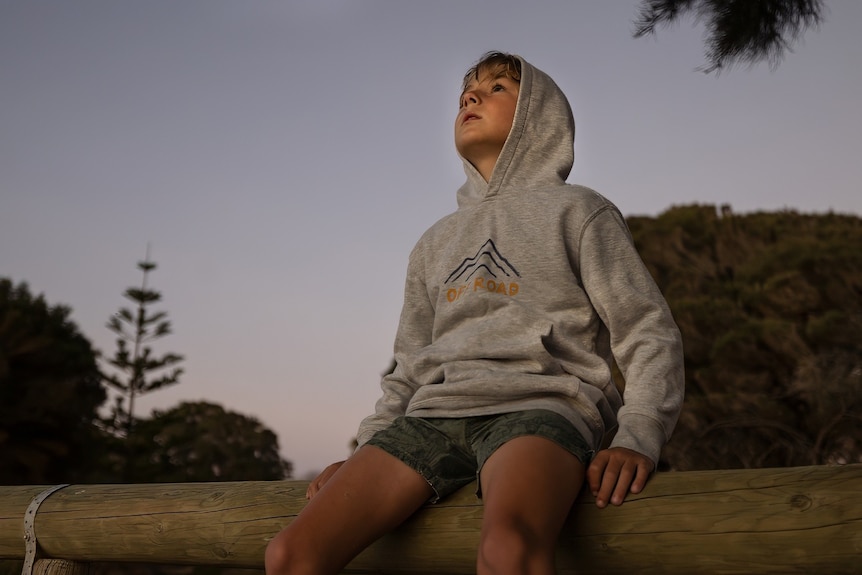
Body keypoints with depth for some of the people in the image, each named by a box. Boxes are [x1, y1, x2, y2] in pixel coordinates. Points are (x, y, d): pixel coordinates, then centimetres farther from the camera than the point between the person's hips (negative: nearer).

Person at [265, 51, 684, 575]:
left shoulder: (576, 211, 14)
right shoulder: (435, 243, 29)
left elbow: (650, 335, 6)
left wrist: (637, 439, -12)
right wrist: (365, 450, 11)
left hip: (539, 403, -5)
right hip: (435, 413, 5)